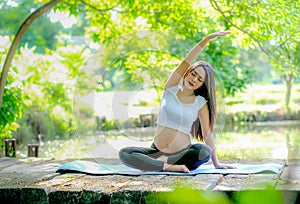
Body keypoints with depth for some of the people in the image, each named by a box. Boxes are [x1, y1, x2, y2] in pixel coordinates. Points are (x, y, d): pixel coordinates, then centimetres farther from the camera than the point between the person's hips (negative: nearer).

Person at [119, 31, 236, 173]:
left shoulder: (201, 103, 0)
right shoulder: (171, 89, 1)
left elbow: (207, 133, 0)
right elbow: (186, 63, -8)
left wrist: (216, 163, -5)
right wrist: (207, 39, -17)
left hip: (183, 152, -1)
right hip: (157, 149, 1)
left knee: (205, 151, -34)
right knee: (124, 154, -23)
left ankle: (160, 161, -22)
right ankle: (169, 167, -30)